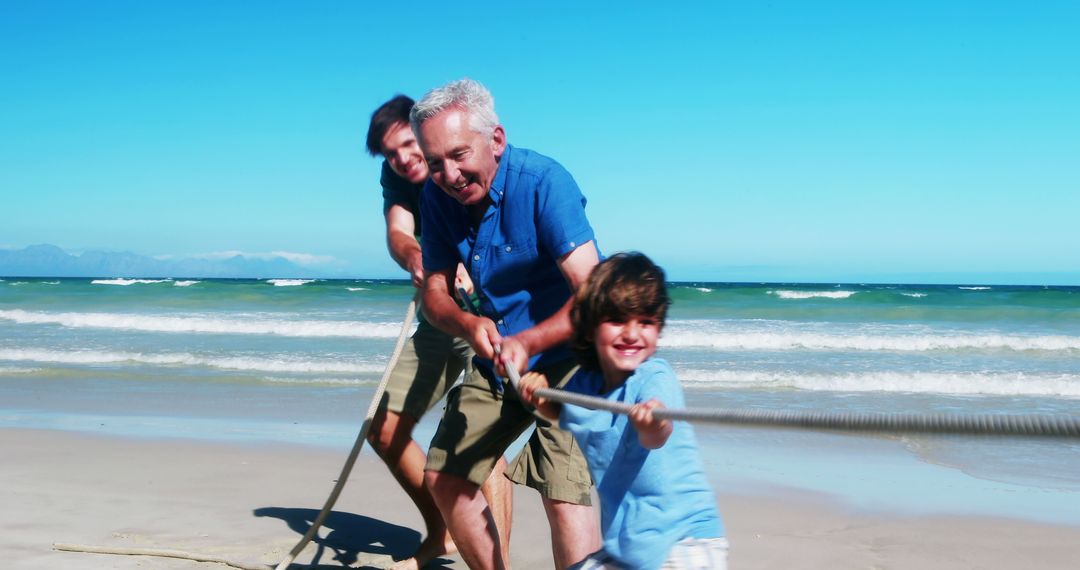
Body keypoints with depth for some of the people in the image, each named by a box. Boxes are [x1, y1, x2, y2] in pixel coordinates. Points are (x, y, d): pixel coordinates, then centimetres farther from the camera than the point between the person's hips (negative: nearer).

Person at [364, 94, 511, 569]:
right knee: (384, 429, 8)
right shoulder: (396, 179, -2)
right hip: (437, 319, 7)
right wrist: (416, 260, -45)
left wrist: (468, 269, -56)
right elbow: (397, 233, -21)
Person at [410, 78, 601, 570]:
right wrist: (467, 324, -23)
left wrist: (526, 343, -43)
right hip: (495, 356, 7)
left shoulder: (544, 182, -23)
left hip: (565, 352, -7)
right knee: (444, 475, 12)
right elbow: (434, 291, -1)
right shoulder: (438, 197, -5)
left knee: (564, 492, -21)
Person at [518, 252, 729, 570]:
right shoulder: (582, 384, 1)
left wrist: (652, 426, -59)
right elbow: (564, 413, 23)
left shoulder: (656, 380, -17)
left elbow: (658, 438, -37)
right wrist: (539, 397, 3)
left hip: (684, 541, -6)